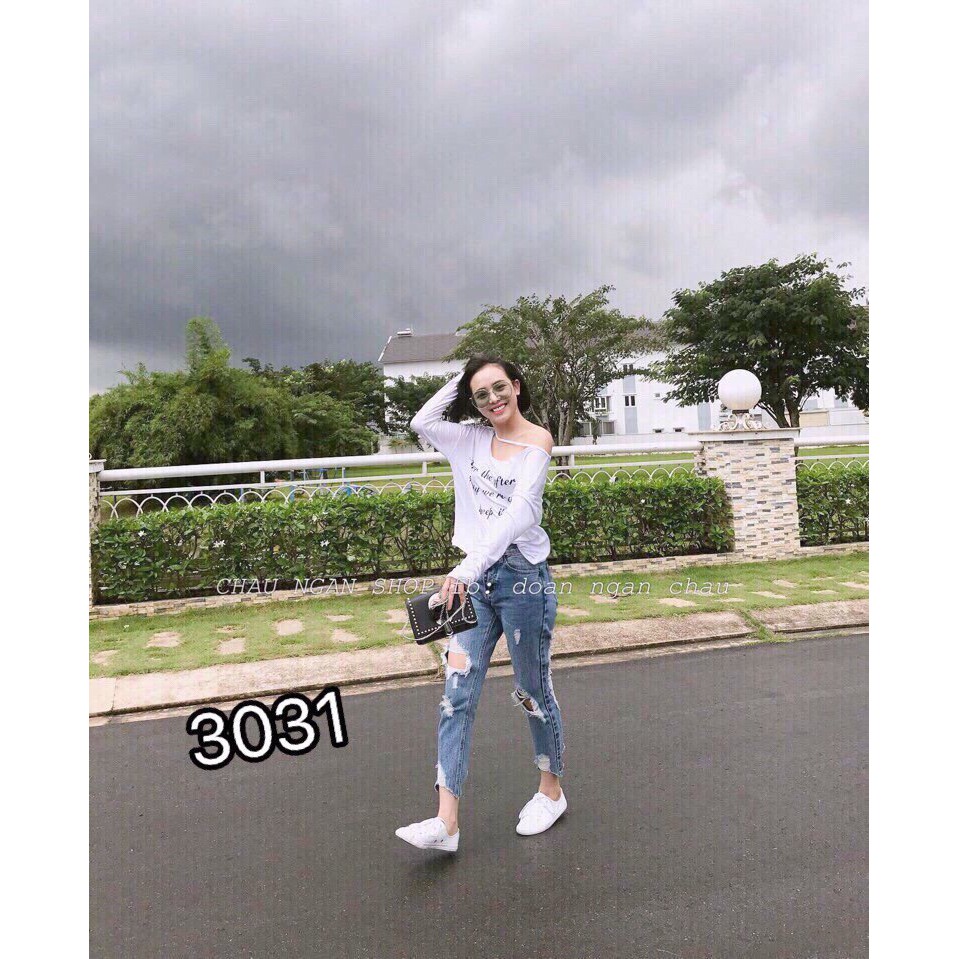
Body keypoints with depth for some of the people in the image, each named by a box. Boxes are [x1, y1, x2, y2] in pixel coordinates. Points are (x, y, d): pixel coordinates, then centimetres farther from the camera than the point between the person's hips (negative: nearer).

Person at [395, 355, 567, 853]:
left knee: (534, 691, 12)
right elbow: (420, 421, 6)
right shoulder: (471, 438, 8)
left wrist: (470, 566, -33)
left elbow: (521, 511, -23)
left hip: (522, 578, -5)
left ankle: (551, 791, 34)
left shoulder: (537, 439, -10)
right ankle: (446, 821, 6)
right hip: (474, 579, 5)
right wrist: (460, 379, 3)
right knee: (456, 696, 0)